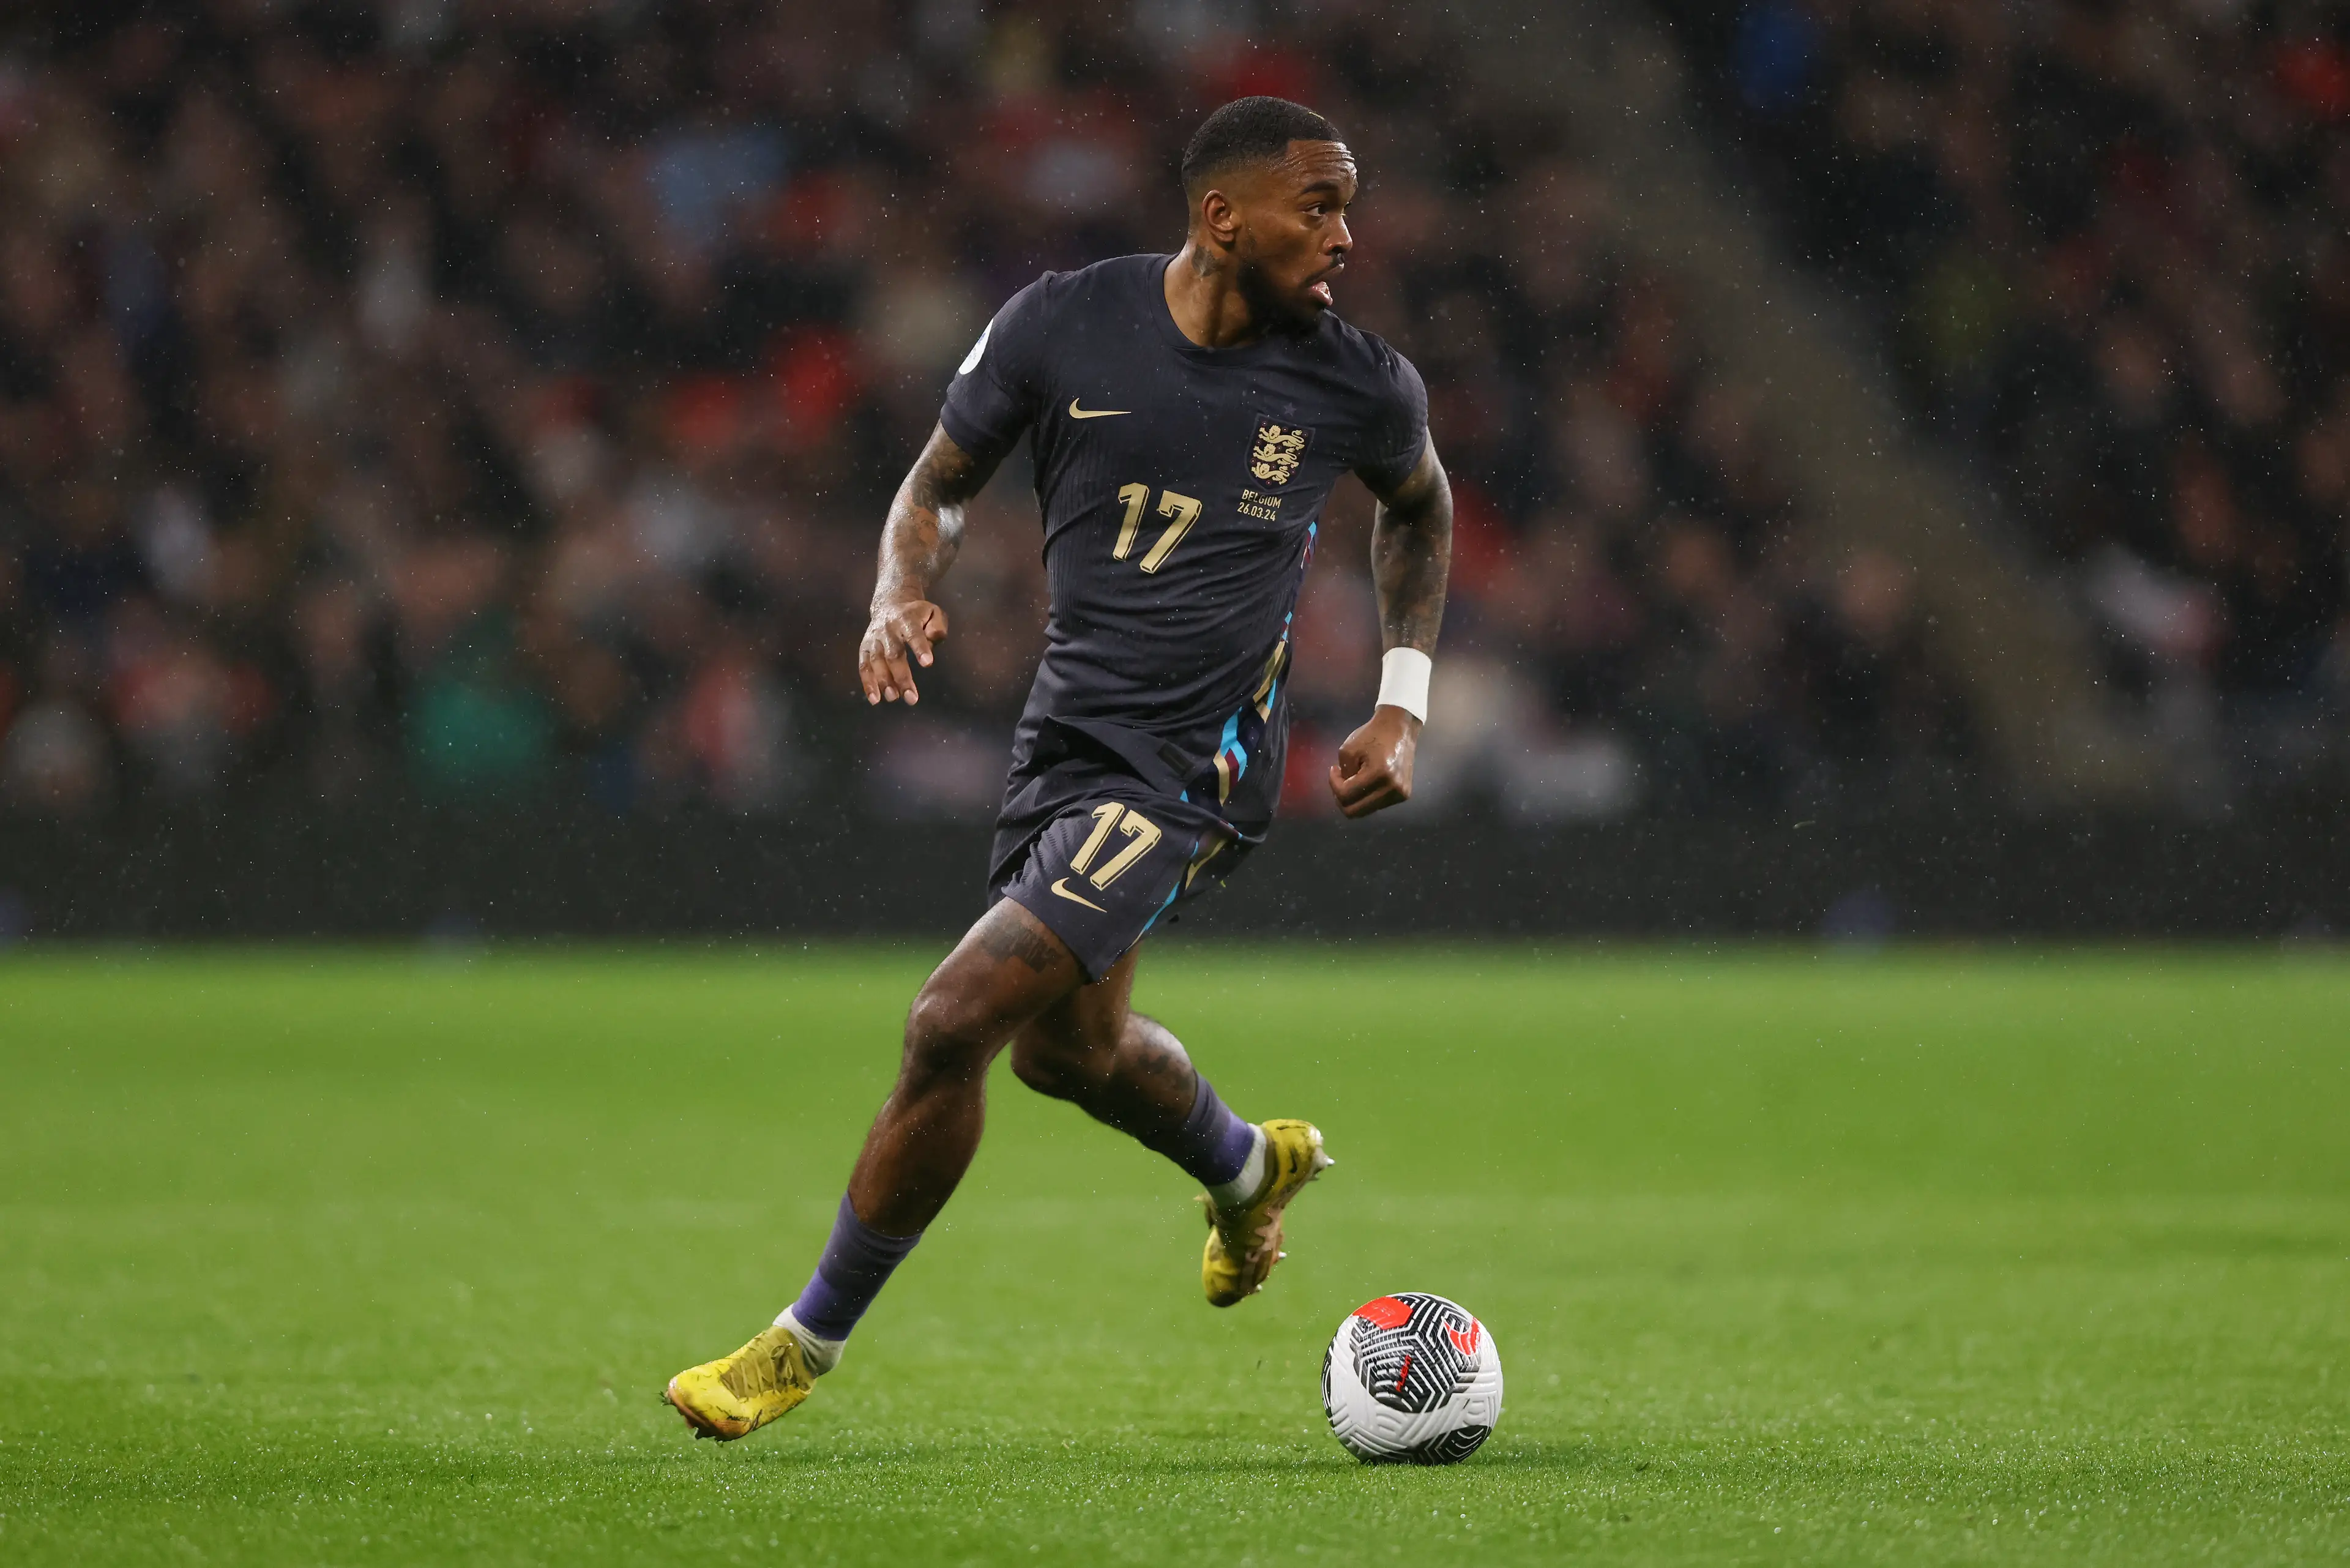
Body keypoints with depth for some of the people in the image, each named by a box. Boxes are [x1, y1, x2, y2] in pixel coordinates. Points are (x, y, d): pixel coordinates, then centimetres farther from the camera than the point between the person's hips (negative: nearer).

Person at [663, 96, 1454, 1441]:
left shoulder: (1359, 386, -9)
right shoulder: (1064, 325, -7)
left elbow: (1421, 508, 14)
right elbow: (941, 485, 7)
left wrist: (1404, 709, 7)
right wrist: (904, 596, -14)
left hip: (1191, 767, -5)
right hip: (1067, 726, 5)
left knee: (954, 1024, -16)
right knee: (1066, 1046, 24)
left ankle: (811, 1343, 1)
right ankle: (1250, 1170, 57)